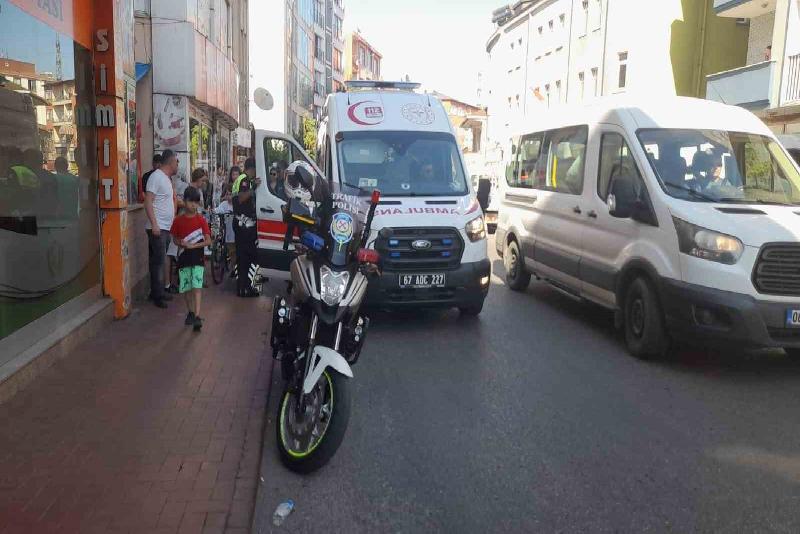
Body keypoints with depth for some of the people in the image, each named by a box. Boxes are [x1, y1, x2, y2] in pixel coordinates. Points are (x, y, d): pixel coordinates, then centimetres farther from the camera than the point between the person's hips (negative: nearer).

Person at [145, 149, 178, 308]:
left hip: (166, 227, 9)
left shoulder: (167, 178, 17)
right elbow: (148, 201, -18)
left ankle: (158, 292, 20)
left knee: (160, 261, 13)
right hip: (157, 227, -9)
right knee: (158, 261, -7)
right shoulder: (156, 177, -11)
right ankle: (157, 295, -2)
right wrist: (154, 224, -24)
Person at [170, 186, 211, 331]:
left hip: (197, 258, -3)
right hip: (183, 258, 3)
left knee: (197, 286, -12)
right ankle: (190, 312, 26)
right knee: (186, 288, 9)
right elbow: (174, 239, 10)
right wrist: (181, 243, -12)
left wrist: (193, 245, -17)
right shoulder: (178, 220, 4)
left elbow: (208, 241, -6)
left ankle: (197, 316, -18)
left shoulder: (201, 220, -2)